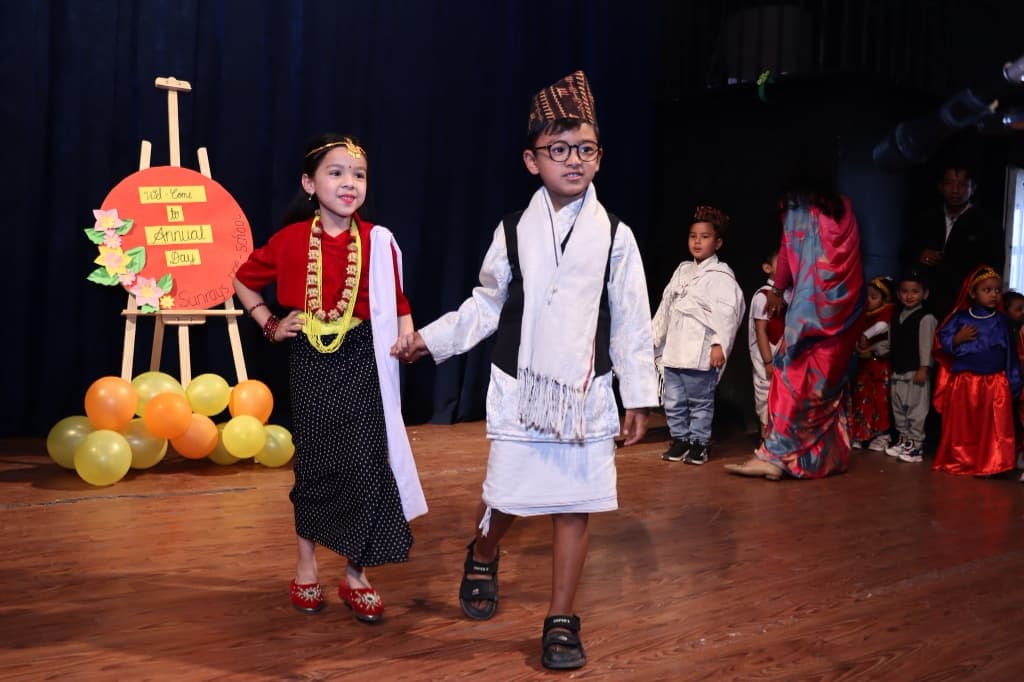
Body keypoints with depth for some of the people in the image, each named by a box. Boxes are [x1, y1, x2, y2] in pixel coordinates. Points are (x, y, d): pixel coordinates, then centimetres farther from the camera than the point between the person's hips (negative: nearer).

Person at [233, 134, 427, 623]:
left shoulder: (378, 241, -2)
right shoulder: (291, 240, 0)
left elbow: (395, 303, 4)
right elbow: (244, 280, 15)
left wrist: (408, 339, -14)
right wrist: (269, 325, 6)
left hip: (361, 363, 0)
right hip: (310, 363, 0)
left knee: (365, 464, -3)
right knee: (313, 464, 8)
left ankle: (356, 576, 13)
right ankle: (306, 568, 26)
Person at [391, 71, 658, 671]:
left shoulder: (615, 237, -1)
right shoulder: (515, 232, 2)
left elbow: (632, 323, 1)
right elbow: (487, 306, 11)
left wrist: (639, 396, 1)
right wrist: (432, 338, 8)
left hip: (587, 394, 0)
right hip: (520, 390, 0)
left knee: (576, 504, 2)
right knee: (508, 496, 5)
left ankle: (562, 622, 17)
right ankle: (482, 560, 40)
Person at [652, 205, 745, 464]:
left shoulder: (720, 275, -7)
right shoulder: (682, 271, 16)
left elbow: (729, 311, -15)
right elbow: (666, 305, 22)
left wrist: (720, 344, -21)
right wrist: (654, 335, 23)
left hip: (700, 353, -7)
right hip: (673, 350, 7)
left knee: (700, 401, 3)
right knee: (673, 401, 11)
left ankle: (699, 442, 15)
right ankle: (679, 438, 23)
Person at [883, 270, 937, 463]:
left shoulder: (926, 318, -9)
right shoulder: (896, 317, 13)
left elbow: (926, 345, -13)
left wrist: (923, 369, -18)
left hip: (916, 372, -8)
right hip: (898, 371, 8)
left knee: (916, 409, -4)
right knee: (898, 408, 14)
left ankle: (915, 445, 0)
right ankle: (903, 440, 25)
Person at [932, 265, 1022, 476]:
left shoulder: (1002, 321, 4)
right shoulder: (961, 318, 0)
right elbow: (942, 341, 2)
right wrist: (958, 339, -17)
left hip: (995, 383, 0)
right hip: (964, 382, 0)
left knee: (993, 427, -4)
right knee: (962, 426, 8)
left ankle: (989, 464, 2)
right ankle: (959, 461, 19)